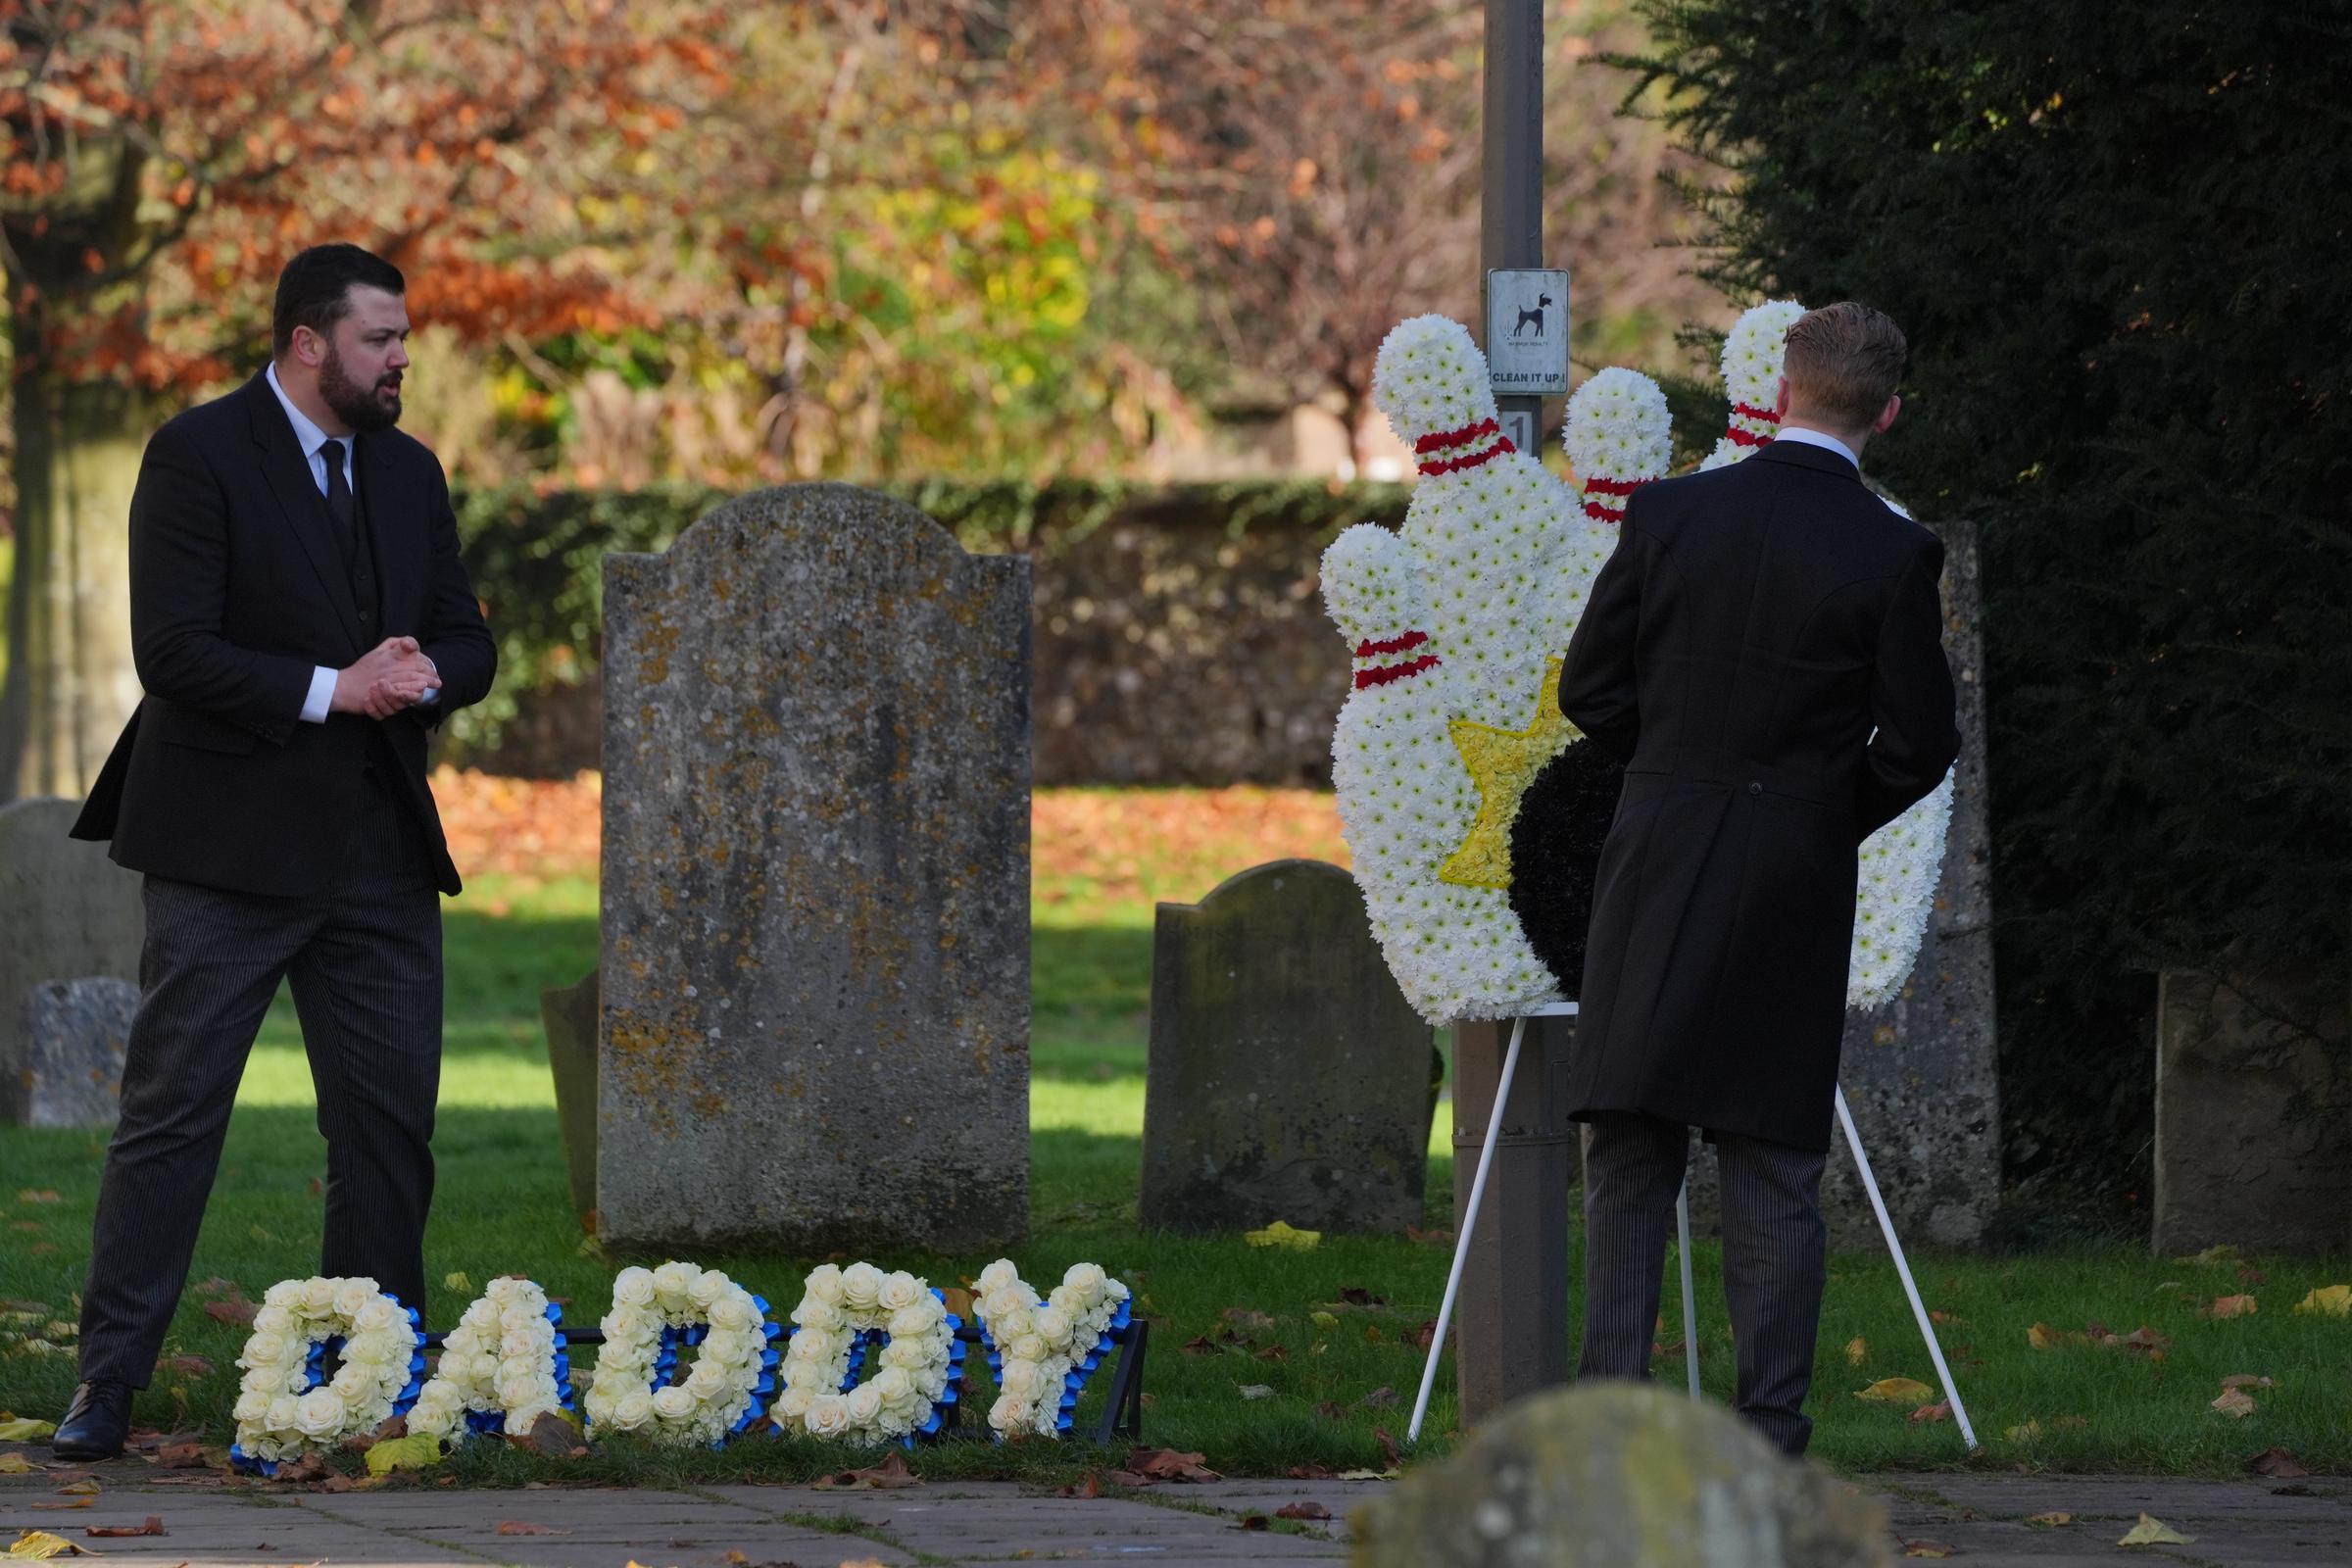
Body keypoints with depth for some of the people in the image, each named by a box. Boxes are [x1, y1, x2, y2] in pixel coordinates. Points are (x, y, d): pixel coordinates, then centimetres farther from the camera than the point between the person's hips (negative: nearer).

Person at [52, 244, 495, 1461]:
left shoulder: (407, 472, 13)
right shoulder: (198, 456, -7)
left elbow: (467, 641, 15)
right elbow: (173, 651, -15)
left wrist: (424, 673, -8)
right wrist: (331, 689, -19)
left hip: (378, 851, 6)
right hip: (231, 847, -6)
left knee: (392, 1123, 6)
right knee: (170, 1115, -4)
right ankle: (107, 1384, 0)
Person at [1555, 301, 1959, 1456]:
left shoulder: (1670, 515, -3)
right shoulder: (1893, 555, -8)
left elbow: (1590, 690, 2)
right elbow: (1918, 746, -4)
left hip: (1659, 871, 1)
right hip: (1797, 885, -1)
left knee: (1630, 1156, 6)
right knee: (1774, 1167, 4)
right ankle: (1767, 1433, 1)